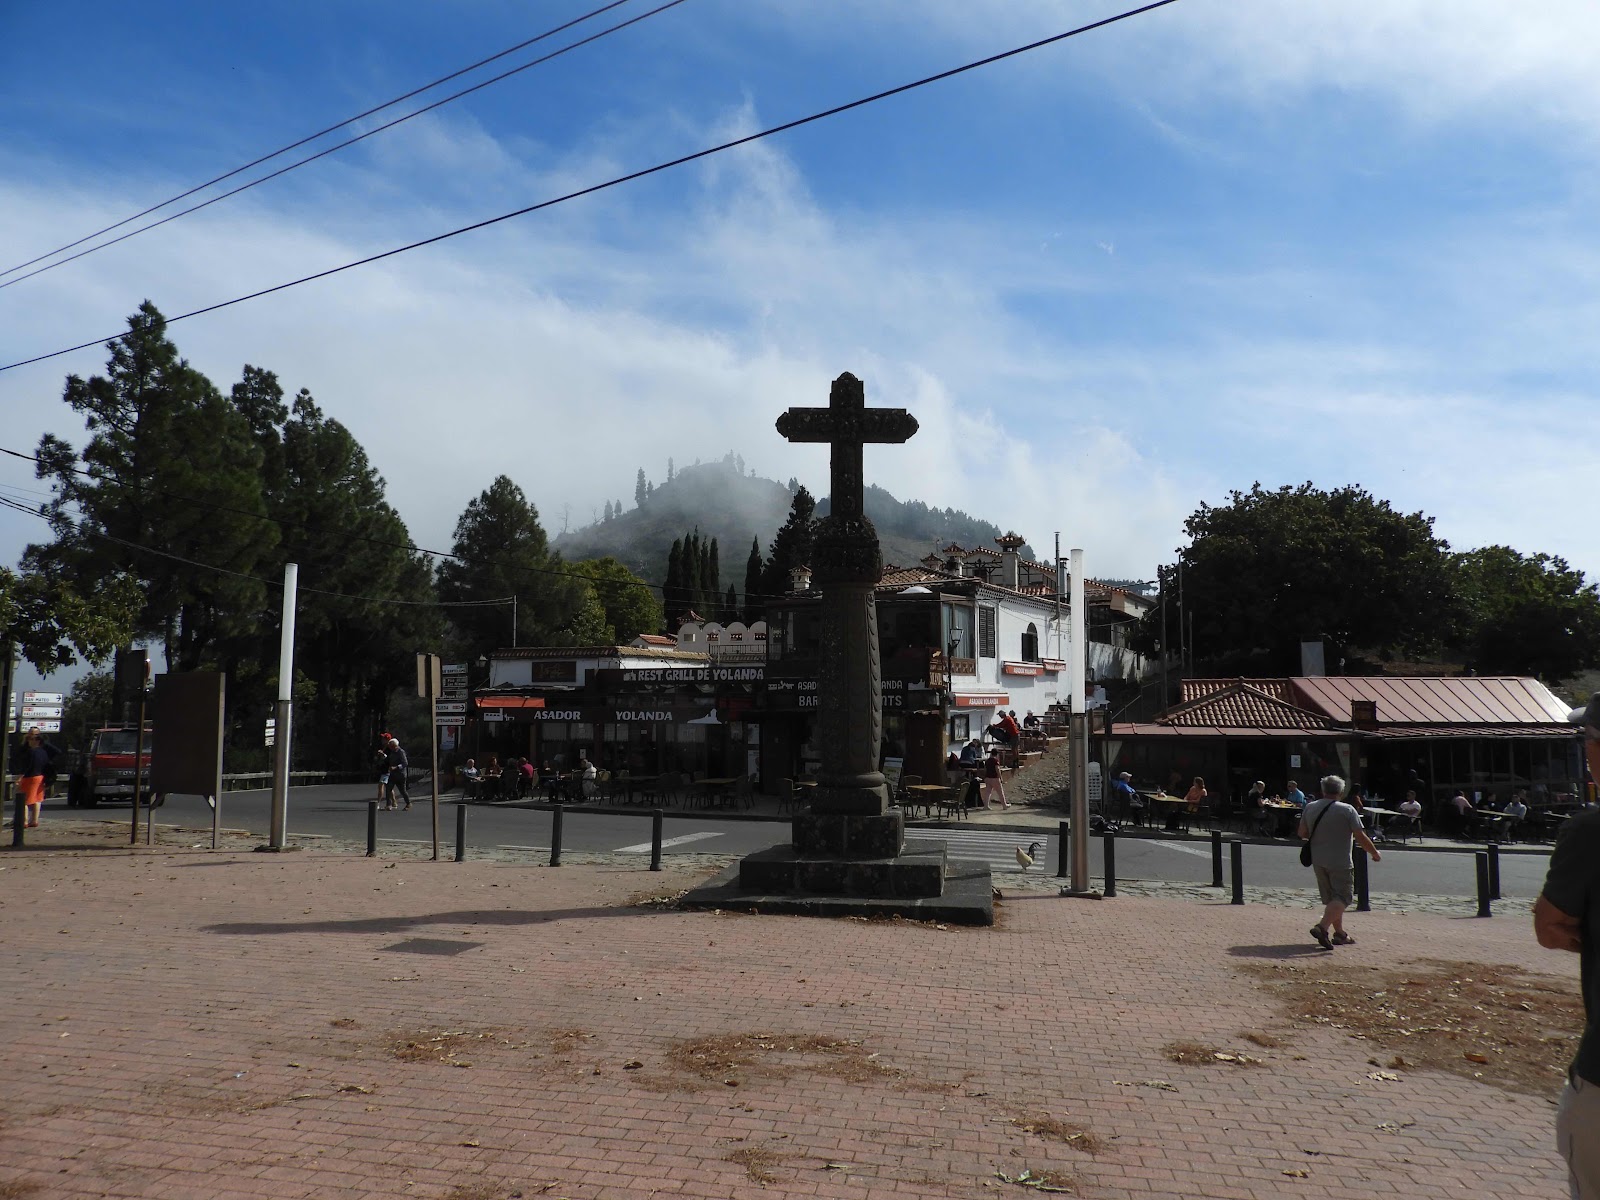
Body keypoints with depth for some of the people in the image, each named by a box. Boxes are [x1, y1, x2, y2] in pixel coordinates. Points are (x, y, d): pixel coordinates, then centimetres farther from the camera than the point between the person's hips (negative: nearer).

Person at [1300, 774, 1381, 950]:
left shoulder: (1310, 808, 3)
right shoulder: (1347, 810, -11)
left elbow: (1302, 833, 11)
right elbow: (1361, 837, -10)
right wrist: (1375, 853, 5)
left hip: (1318, 861, 6)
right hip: (1340, 863, -6)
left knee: (1331, 898, 17)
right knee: (1342, 898, -4)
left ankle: (1340, 933, 22)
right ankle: (1322, 927, -22)